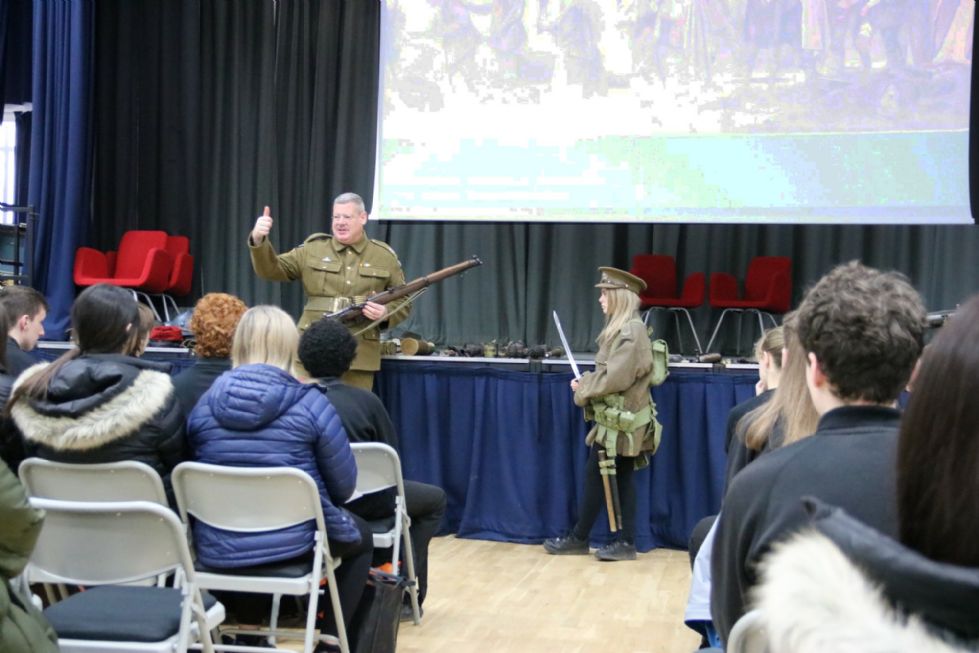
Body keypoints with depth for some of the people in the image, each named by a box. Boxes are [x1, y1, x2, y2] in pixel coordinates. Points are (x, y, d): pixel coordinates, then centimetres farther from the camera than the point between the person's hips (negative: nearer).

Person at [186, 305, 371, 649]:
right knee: (360, 537, 28)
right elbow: (343, 485, -2)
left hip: (216, 550, 4)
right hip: (292, 543, -3)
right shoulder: (310, 403, -10)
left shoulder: (204, 404, -1)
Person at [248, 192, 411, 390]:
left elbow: (404, 302, 11)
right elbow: (272, 269, 2)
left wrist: (386, 313, -10)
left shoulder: (385, 256, 8)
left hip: (359, 355, 0)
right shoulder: (313, 249, 8)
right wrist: (258, 240, -15)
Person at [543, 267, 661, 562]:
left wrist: (583, 388, -9)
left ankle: (578, 538, 11)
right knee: (621, 479, 9)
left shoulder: (631, 331, -18)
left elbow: (615, 379, -22)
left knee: (596, 476, 0)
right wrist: (586, 383, 1)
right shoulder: (623, 329, 13)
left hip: (621, 422, -9)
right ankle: (626, 542, 12)